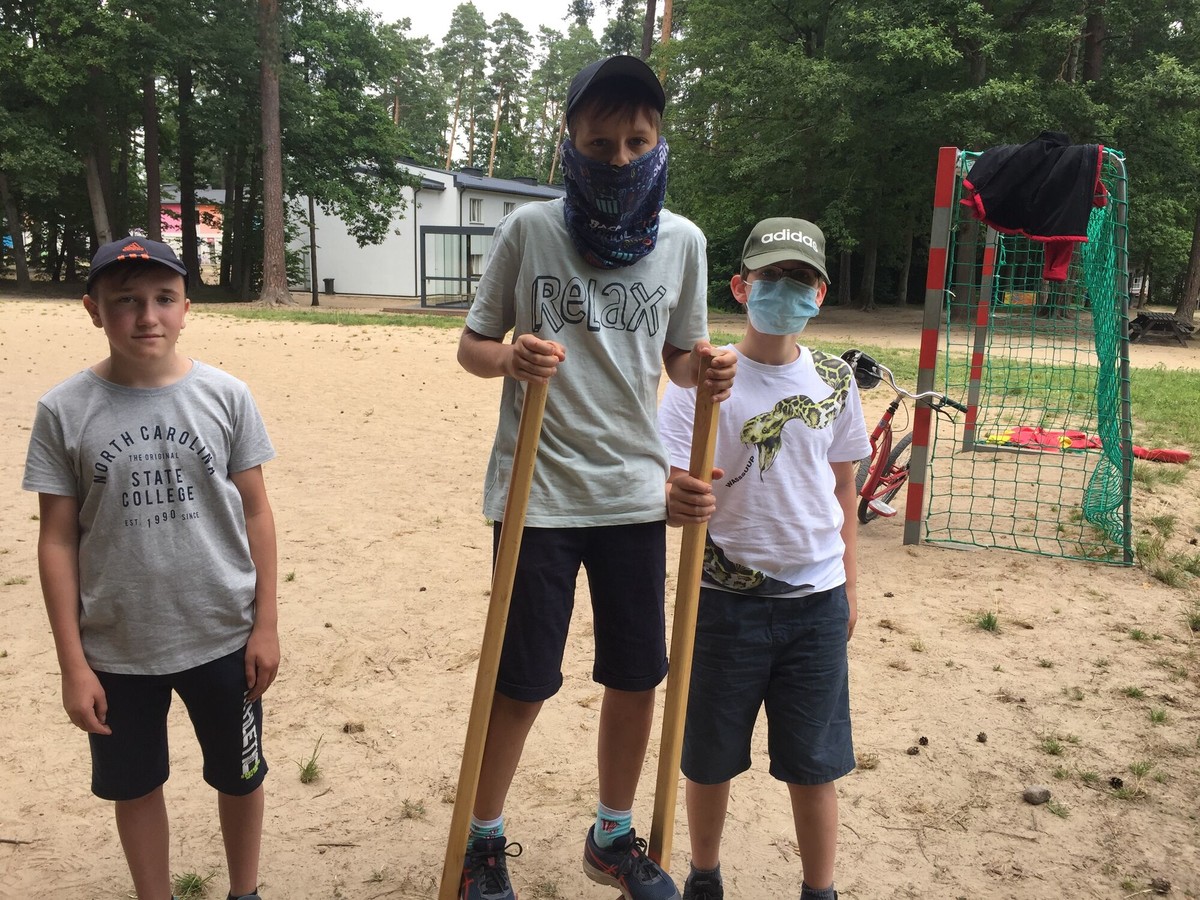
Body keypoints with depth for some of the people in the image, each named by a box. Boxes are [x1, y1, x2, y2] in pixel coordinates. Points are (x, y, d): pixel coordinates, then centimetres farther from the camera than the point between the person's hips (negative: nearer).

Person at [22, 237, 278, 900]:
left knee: (239, 776, 17)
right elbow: (58, 540, -4)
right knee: (134, 786, 18)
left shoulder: (225, 396, -8)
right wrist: (73, 664, -5)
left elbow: (255, 514, -2)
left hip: (223, 638, 0)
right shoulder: (64, 411, -8)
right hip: (117, 648, 0)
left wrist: (265, 623, -2)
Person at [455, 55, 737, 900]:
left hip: (636, 490, 3)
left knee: (638, 678, 12)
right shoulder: (528, 228, -5)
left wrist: (707, 370, -11)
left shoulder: (682, 241, 2)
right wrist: (510, 358, -21)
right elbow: (473, 345, 1)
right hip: (538, 491, -3)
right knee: (522, 686, 6)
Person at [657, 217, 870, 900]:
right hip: (726, 598, -2)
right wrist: (677, 502, -37)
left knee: (814, 763, 11)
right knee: (710, 758, 12)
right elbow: (666, 482, -14)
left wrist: (849, 582, 13)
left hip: (817, 601, 2)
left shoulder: (836, 381, 2)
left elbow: (842, 488, 11)